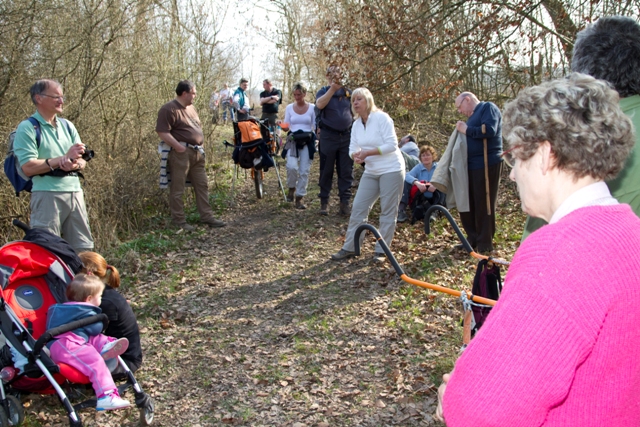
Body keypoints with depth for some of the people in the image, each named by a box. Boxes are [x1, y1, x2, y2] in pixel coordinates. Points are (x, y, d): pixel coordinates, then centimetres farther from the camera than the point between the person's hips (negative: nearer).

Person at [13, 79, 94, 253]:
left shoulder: (67, 126, 16)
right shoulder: (27, 128, -3)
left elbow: (83, 161, 13)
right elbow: (28, 167, -13)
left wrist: (74, 164, -12)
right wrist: (65, 158, -15)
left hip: (75, 193, 6)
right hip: (47, 195, -6)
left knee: (83, 250, 8)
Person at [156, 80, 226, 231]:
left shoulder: (191, 108, 17)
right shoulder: (169, 109, -12)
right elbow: (162, 132, -18)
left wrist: (200, 144, 15)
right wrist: (178, 146, -23)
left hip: (197, 152, 9)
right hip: (181, 153, -9)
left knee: (202, 185, 11)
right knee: (178, 189, -2)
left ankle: (207, 217, 18)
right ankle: (179, 221, 4)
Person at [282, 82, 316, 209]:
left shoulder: (312, 108, 2)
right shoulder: (289, 107, 5)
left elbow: (315, 126, 6)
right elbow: (286, 126, 8)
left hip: (307, 141, 0)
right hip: (293, 140, 0)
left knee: (304, 170, -1)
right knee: (292, 166, -21)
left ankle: (299, 198, 10)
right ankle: (292, 188, 8)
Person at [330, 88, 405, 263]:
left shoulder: (382, 118, -14)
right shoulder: (356, 124, 6)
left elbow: (391, 145, -19)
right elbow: (353, 148, 4)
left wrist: (367, 153, -23)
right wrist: (356, 155, -20)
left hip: (391, 170, -7)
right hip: (371, 172, 7)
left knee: (388, 211, 0)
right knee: (358, 207, 2)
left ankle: (381, 250, 9)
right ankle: (349, 248, 7)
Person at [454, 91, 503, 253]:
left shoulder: (488, 108, -4)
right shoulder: (473, 116, 20)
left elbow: (489, 130, -20)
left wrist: (467, 130, -9)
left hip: (487, 165, -9)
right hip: (471, 165, 9)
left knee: (483, 205, -2)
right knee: (467, 204, 10)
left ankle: (485, 244, 8)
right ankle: (473, 239, 22)